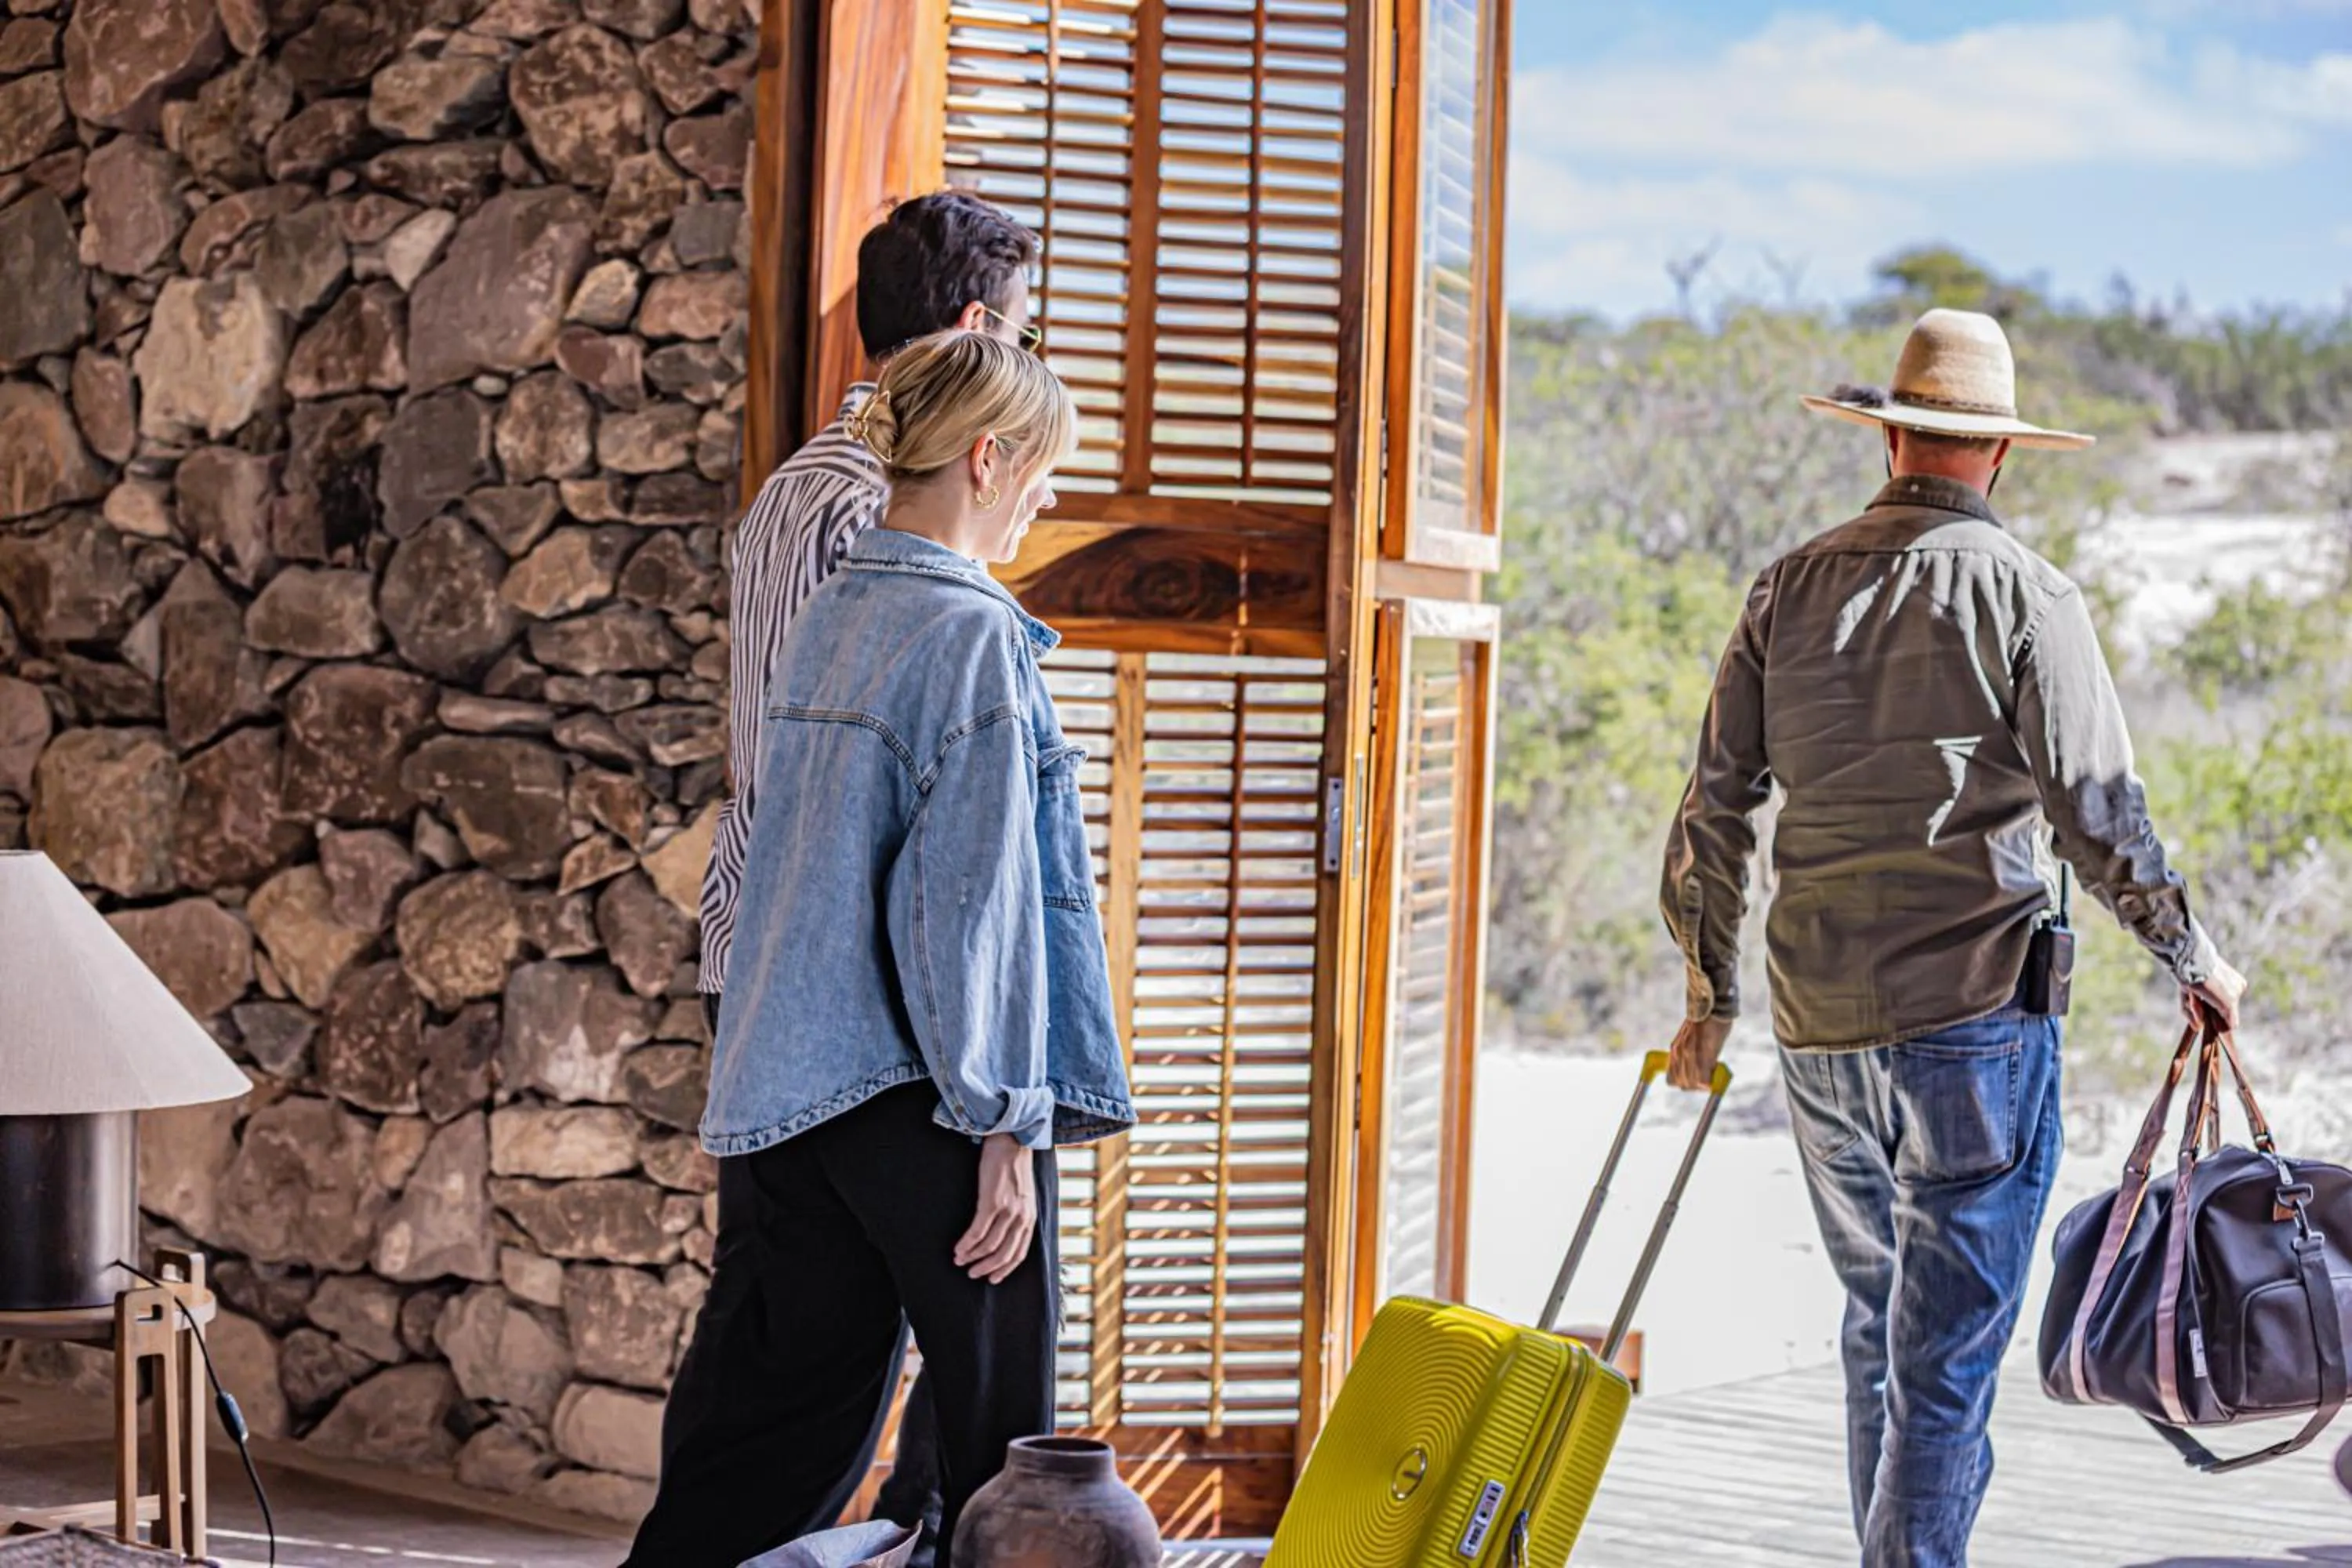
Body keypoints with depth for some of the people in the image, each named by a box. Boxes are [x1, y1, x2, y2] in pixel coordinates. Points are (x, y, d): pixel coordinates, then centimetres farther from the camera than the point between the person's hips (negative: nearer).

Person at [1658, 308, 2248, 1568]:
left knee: (1877, 1332, 20)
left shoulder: (1792, 588, 7)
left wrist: (1709, 998, 19)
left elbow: (1712, 811, 9)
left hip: (1818, 1024, 5)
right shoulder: (2021, 592, -6)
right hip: (1971, 1011, -5)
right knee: (1946, 1354, -3)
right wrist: (2194, 962, 9)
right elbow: (2100, 818, -7)